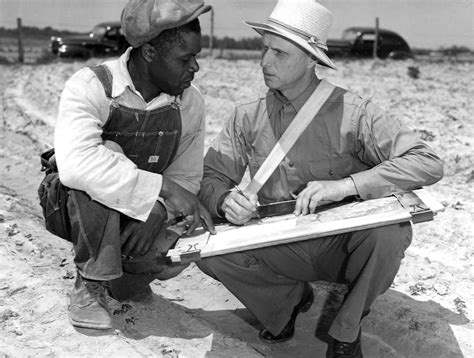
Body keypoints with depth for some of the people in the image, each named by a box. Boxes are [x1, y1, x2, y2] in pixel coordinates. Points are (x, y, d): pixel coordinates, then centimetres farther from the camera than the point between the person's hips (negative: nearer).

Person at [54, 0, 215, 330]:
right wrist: (162, 187, -45)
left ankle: (123, 277, 14)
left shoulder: (191, 103, -9)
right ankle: (89, 287, -18)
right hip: (75, 208, -4)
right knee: (106, 153, -33)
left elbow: (186, 178, -3)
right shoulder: (90, 87, -25)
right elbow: (75, 164, -42)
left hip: (145, 214, 4)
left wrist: (154, 214, -24)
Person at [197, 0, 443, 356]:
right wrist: (225, 200, -27)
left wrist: (344, 185, -33)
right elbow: (211, 177, -1)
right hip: (282, 251, 2)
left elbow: (428, 164, -22)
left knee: (391, 231, -33)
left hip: (344, 245, -2)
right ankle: (289, 299, 8)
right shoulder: (248, 118, -3)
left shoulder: (352, 112, -15)